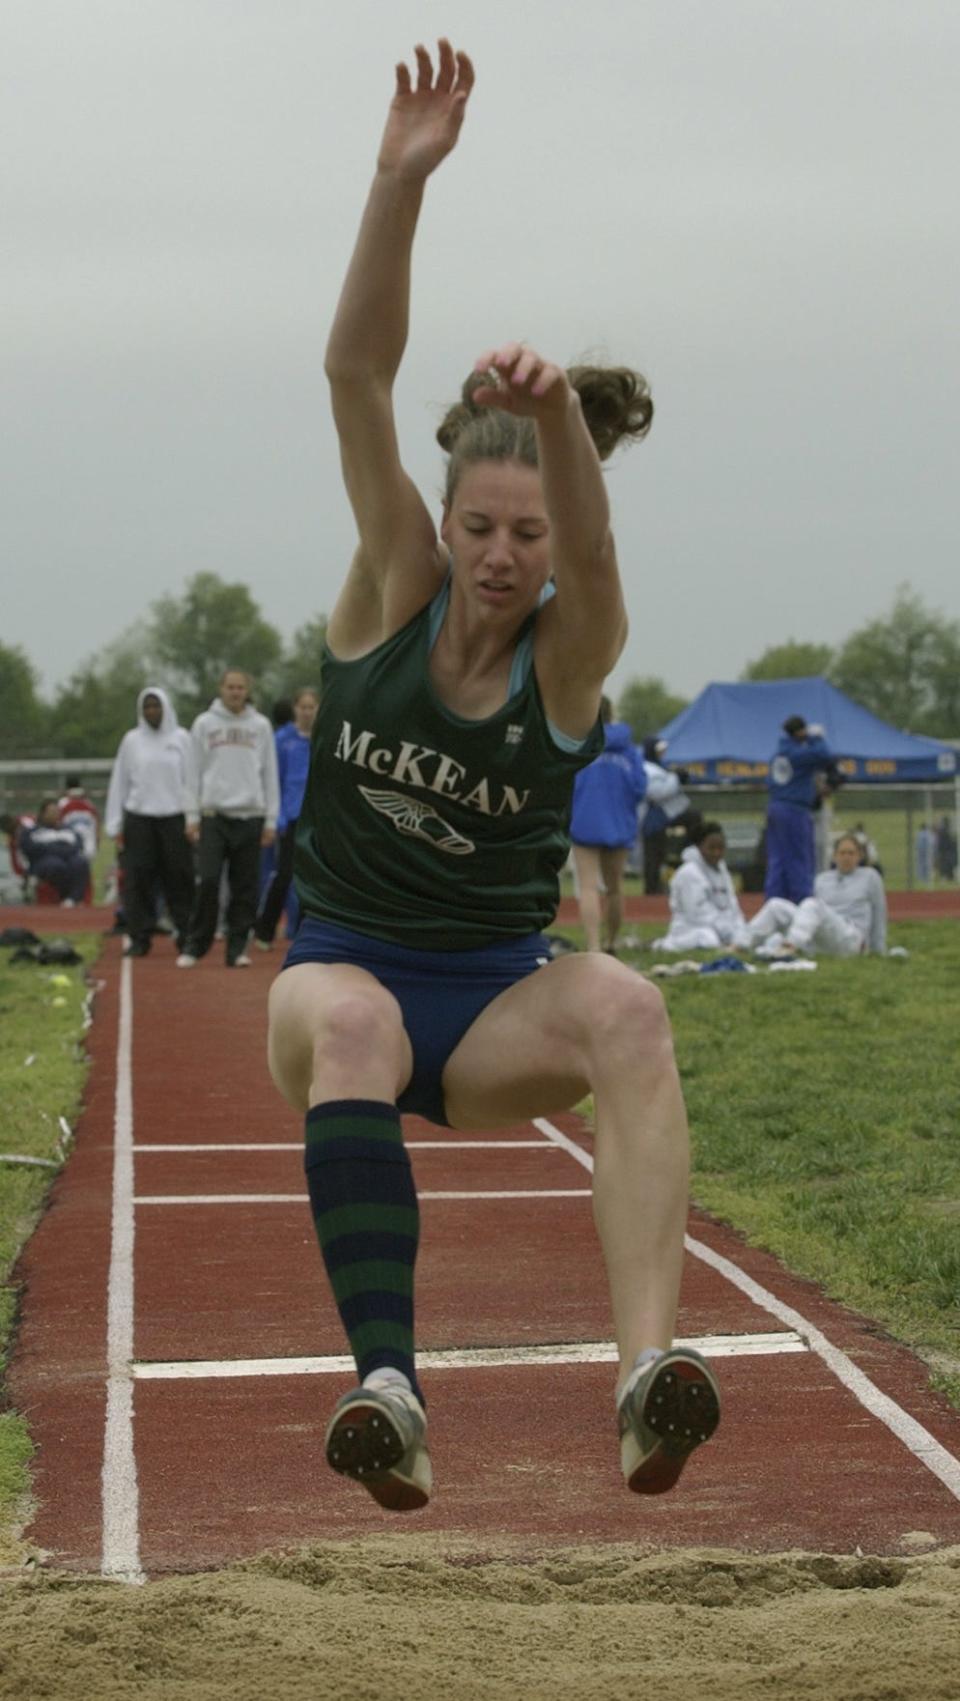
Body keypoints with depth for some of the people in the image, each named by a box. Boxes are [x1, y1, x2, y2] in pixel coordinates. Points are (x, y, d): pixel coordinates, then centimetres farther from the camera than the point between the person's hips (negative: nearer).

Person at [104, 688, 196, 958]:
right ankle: (140, 937, 4)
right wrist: (115, 825, 6)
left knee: (179, 878, -2)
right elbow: (118, 783, 11)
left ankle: (186, 934, 7)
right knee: (138, 880, -2)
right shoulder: (131, 741, 9)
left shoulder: (181, 738, 6)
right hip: (139, 817, 1)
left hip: (174, 816, -1)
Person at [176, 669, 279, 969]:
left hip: (250, 816, 1)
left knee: (245, 886, 1)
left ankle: (237, 948, 7)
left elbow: (270, 774, 9)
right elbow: (193, 773, 7)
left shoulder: (261, 725, 9)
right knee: (207, 880, -9)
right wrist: (192, 816, 0)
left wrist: (271, 820, 4)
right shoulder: (204, 724, 6)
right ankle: (194, 946, -1)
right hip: (214, 815, -1)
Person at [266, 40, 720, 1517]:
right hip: (347, 965, 0)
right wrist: (401, 182, -29)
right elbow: (356, 373, -17)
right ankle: (386, 1387, -50)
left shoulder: (573, 652, -6)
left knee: (626, 1010, -33)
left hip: (495, 1006, 0)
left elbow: (587, 550, -32)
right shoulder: (394, 587, -3)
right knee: (348, 1020, -37)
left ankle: (648, 1369, -47)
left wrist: (559, 415, -53)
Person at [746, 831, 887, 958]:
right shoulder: (822, 879, 21)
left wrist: (879, 950, 13)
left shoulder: (870, 877, 11)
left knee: (812, 905, -33)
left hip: (849, 940, -5)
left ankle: (791, 948, -57)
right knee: (776, 904, -13)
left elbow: (879, 915, 13)